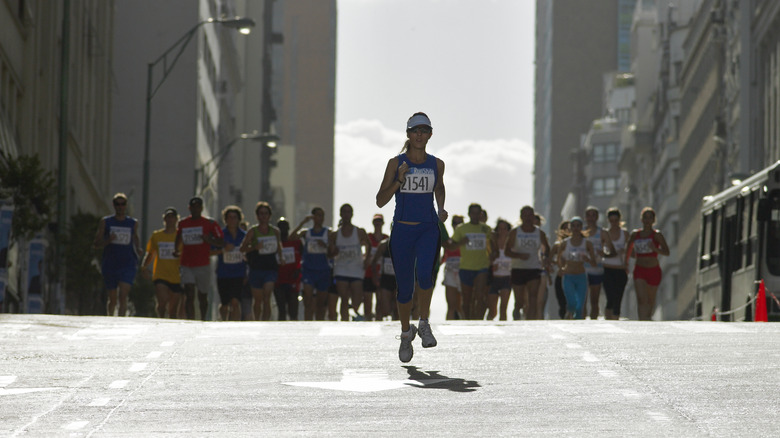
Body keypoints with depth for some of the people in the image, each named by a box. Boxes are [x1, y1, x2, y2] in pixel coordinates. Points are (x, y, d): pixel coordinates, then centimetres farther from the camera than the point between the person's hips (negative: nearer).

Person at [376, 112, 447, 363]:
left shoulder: (436, 164, 5)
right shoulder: (395, 163, -1)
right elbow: (380, 201, -2)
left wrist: (441, 208, 8)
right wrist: (399, 181, -15)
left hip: (428, 229, 0)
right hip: (402, 229, 0)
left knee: (424, 274, -27)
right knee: (404, 288, 3)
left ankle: (424, 323, -7)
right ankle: (406, 332, 28)